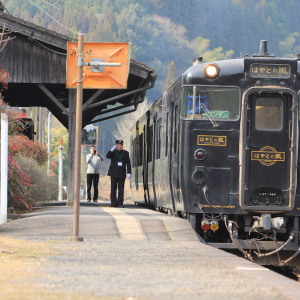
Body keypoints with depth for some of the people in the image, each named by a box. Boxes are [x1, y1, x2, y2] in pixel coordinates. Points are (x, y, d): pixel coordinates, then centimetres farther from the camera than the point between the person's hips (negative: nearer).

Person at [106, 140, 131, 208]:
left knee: (121, 189, -3)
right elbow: (107, 156, -14)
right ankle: (113, 203, 1)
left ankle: (120, 203, -3)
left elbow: (128, 163, 7)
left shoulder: (126, 153, 10)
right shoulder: (113, 152, 7)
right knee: (113, 188, -1)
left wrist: (129, 173, -3)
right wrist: (111, 150, -29)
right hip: (114, 173, -1)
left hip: (122, 174, 1)